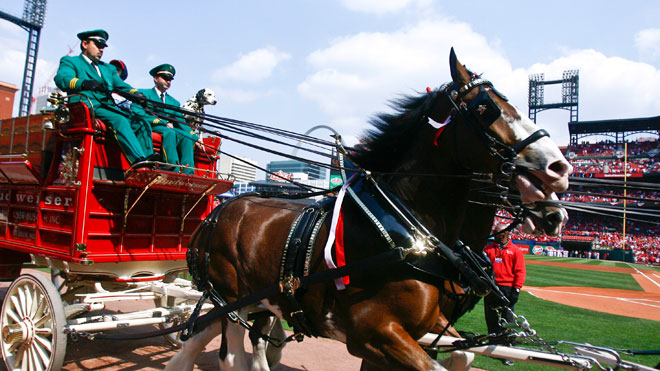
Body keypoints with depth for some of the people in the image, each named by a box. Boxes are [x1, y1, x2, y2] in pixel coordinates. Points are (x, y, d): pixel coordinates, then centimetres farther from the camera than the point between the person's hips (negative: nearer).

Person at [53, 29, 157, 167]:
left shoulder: (108, 68, 36)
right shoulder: (70, 61, 17)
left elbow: (121, 85, 20)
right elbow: (61, 78, -5)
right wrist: (83, 83, -28)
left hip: (108, 107, 6)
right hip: (87, 108, -6)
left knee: (142, 123, -17)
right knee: (119, 120, -34)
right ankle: (137, 160, -49)